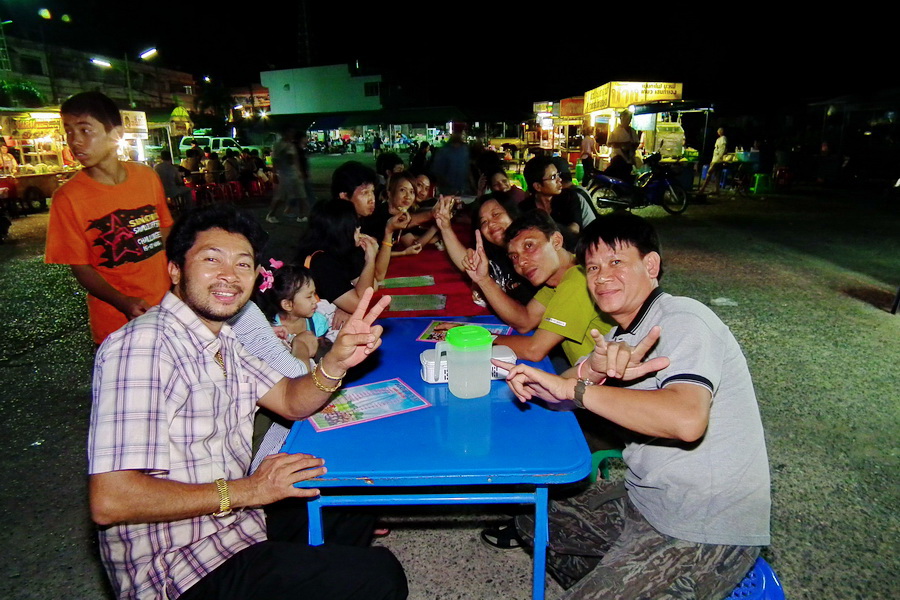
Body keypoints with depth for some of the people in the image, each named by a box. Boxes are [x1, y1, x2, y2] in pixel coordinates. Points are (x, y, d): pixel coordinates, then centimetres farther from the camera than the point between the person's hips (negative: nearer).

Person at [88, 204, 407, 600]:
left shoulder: (220, 340, 7)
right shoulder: (143, 345, -23)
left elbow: (291, 401, 6)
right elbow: (110, 501, -28)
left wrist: (336, 362, -14)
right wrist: (245, 490, -22)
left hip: (234, 524, 9)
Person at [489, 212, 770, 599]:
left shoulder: (683, 321, -18)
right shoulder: (623, 336, 8)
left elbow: (686, 420, -37)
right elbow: (556, 395, -4)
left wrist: (573, 387, -29)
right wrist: (596, 367, -27)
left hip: (706, 534, -9)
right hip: (644, 501, 9)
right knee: (530, 516, 16)